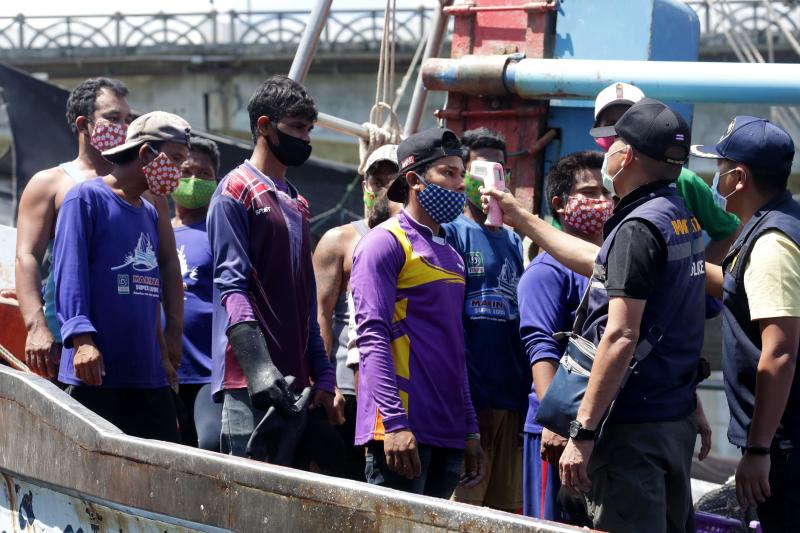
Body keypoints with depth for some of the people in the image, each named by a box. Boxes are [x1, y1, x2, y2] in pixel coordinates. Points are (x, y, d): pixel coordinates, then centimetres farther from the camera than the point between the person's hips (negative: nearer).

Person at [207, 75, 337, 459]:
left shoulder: (295, 204, 23)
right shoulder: (236, 191, -2)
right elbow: (232, 286, -12)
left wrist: (322, 378, 16)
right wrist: (259, 368, -23)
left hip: (294, 381, 8)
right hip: (249, 384, -8)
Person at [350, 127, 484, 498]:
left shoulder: (450, 255, 20)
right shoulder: (385, 242, -4)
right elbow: (373, 335, -13)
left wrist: (470, 430, 19)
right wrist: (394, 422, -22)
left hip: (447, 433, 8)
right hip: (404, 430, -8)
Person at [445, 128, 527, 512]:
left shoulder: (513, 243, 18)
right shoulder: (451, 233, -2)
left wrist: (526, 395, 14)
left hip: (512, 398, 7)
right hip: (467, 397, -7)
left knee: (506, 513, 8)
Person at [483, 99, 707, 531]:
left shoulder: (639, 227, -16)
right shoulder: (683, 219, 14)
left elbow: (621, 337, -22)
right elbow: (598, 263, 30)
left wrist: (582, 432, -22)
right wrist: (520, 219, 39)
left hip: (633, 427, -10)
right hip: (677, 422, 10)